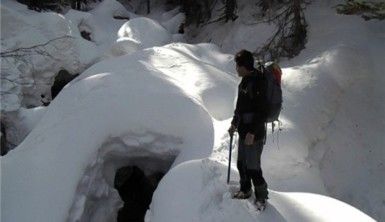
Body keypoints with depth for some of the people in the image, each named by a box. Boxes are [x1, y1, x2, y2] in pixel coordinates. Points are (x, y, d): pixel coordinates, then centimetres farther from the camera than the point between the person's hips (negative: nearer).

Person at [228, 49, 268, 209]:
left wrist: (252, 132, -23)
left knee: (253, 168, -1)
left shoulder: (257, 83, -21)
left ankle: (261, 197, 17)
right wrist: (234, 123, 22)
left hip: (254, 134, -9)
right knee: (241, 164, 20)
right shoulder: (245, 81, 10)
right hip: (243, 131, 9)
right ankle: (245, 190, 38)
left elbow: (262, 111, -23)